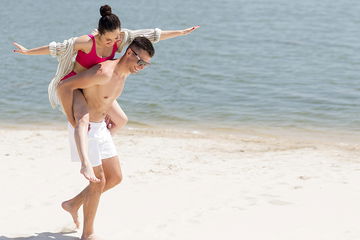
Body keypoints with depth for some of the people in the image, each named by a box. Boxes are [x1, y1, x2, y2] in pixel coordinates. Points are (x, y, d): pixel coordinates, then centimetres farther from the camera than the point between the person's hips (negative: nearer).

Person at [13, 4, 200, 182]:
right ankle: (85, 164, -50)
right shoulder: (87, 42, -26)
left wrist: (182, 32, -2)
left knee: (121, 120, 10)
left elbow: (151, 35, -6)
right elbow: (57, 48, -18)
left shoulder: (121, 37, -11)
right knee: (83, 118, -35)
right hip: (71, 85, -7)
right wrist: (27, 52, -11)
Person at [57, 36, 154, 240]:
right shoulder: (104, 72, -27)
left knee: (115, 178, 9)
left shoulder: (124, 72, 3)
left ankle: (73, 204, 27)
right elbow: (64, 86, -28)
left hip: (100, 128, 9)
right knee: (98, 181, -4)